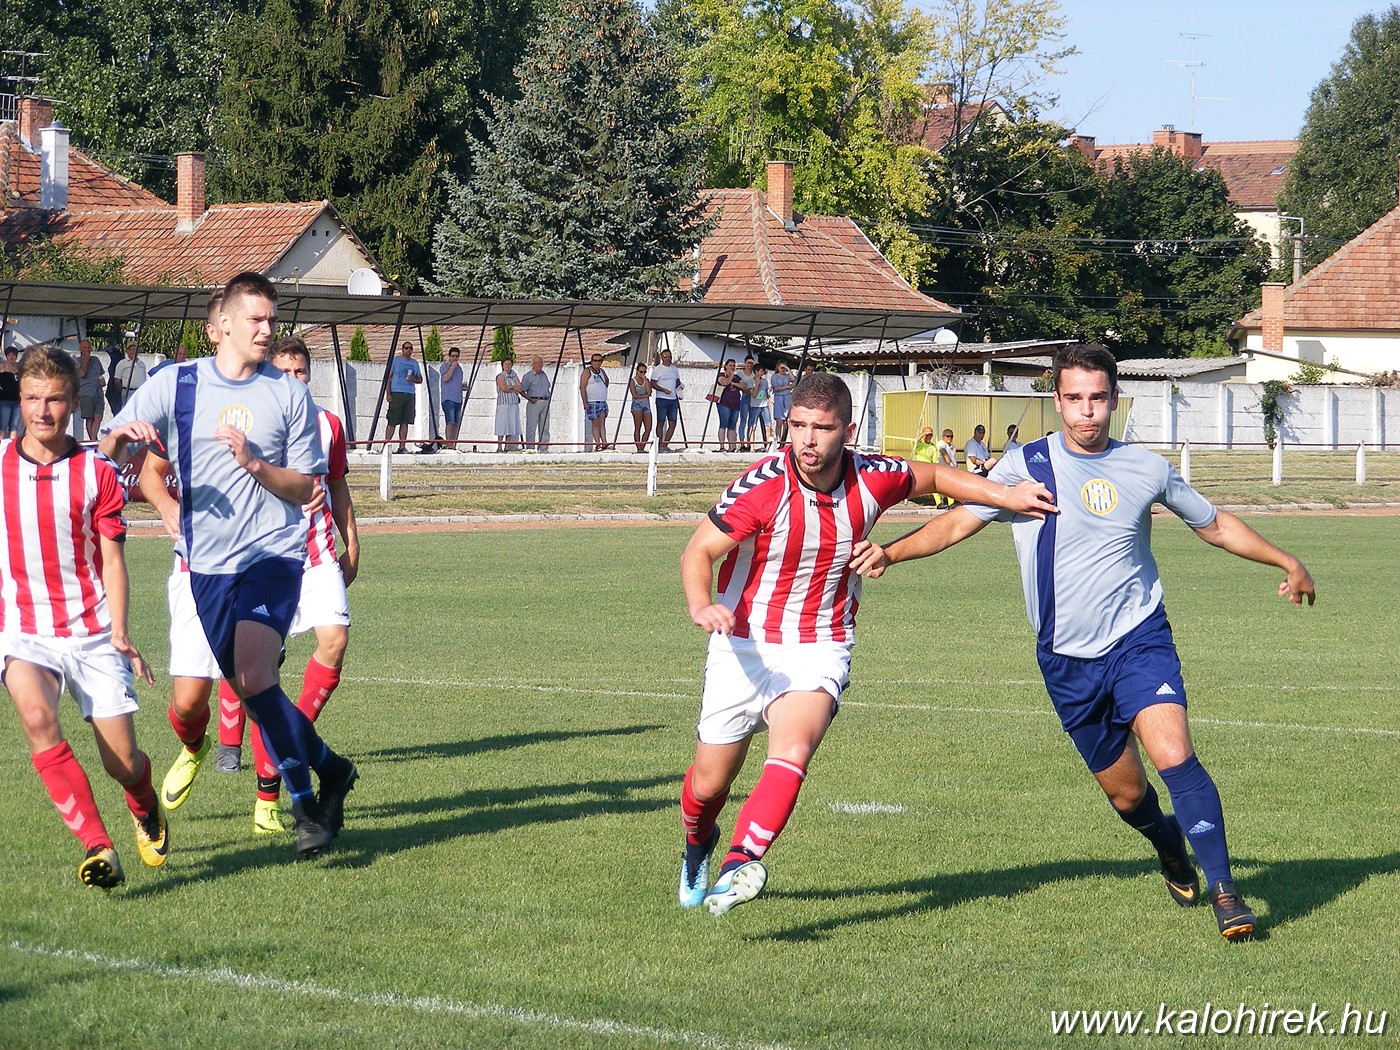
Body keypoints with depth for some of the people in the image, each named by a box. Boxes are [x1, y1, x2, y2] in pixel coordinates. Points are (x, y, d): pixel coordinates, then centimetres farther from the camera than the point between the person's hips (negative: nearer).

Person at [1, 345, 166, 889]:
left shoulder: (97, 473, 0)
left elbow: (112, 559, -1)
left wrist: (119, 633, -11)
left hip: (92, 633, 0)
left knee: (122, 762, 0)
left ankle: (146, 809, 39)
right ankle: (98, 849, -31)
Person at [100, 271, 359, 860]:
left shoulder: (289, 395, 2)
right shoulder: (175, 385, 4)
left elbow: (306, 487, 2)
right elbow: (109, 452, 4)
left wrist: (254, 463, -16)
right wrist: (120, 437, -19)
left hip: (273, 553, -3)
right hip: (206, 563, 3)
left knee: (254, 675, -21)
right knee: (246, 687, 5)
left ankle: (305, 806, -10)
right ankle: (330, 769, 26)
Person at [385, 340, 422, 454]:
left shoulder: (414, 363, 17)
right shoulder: (395, 360, 4)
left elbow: (420, 379, 22)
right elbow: (388, 377, 1)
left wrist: (413, 379, -2)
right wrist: (388, 394, -9)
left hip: (410, 394, 5)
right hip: (396, 393, -5)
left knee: (405, 422, 2)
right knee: (392, 421, -9)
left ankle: (402, 446, 3)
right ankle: (386, 445, -7)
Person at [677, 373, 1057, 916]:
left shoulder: (872, 479, -9)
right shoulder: (762, 485, -19)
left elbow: (933, 476, 14)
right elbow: (698, 552, -16)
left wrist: (1005, 495, 6)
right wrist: (701, 606, -36)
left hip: (820, 650, 0)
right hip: (744, 644, 0)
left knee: (792, 751, -30)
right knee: (709, 784, 9)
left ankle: (741, 864, -45)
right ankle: (698, 843, 44)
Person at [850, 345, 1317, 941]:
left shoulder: (1146, 468, 3)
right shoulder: (1026, 466, -2)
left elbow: (1215, 525, 18)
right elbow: (958, 522, -2)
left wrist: (1286, 562, 18)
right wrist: (889, 552, -16)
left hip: (1139, 638, -1)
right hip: (1067, 659, 1)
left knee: (1173, 755, -23)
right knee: (1124, 792, 6)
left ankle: (1223, 891, -16)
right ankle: (1171, 849, 40)